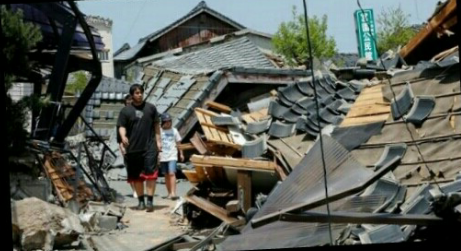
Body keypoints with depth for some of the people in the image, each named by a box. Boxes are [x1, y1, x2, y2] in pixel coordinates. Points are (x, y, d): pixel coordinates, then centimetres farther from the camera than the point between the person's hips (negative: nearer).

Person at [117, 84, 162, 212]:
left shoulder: (151, 108, 8)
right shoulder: (126, 110, 5)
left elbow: (156, 125, 12)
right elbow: (121, 126, 2)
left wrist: (158, 140, 6)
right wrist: (123, 137, -18)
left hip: (149, 147, -1)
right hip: (133, 148, 1)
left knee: (151, 174, -9)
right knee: (136, 177, 8)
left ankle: (150, 201, -6)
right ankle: (141, 201, 19)